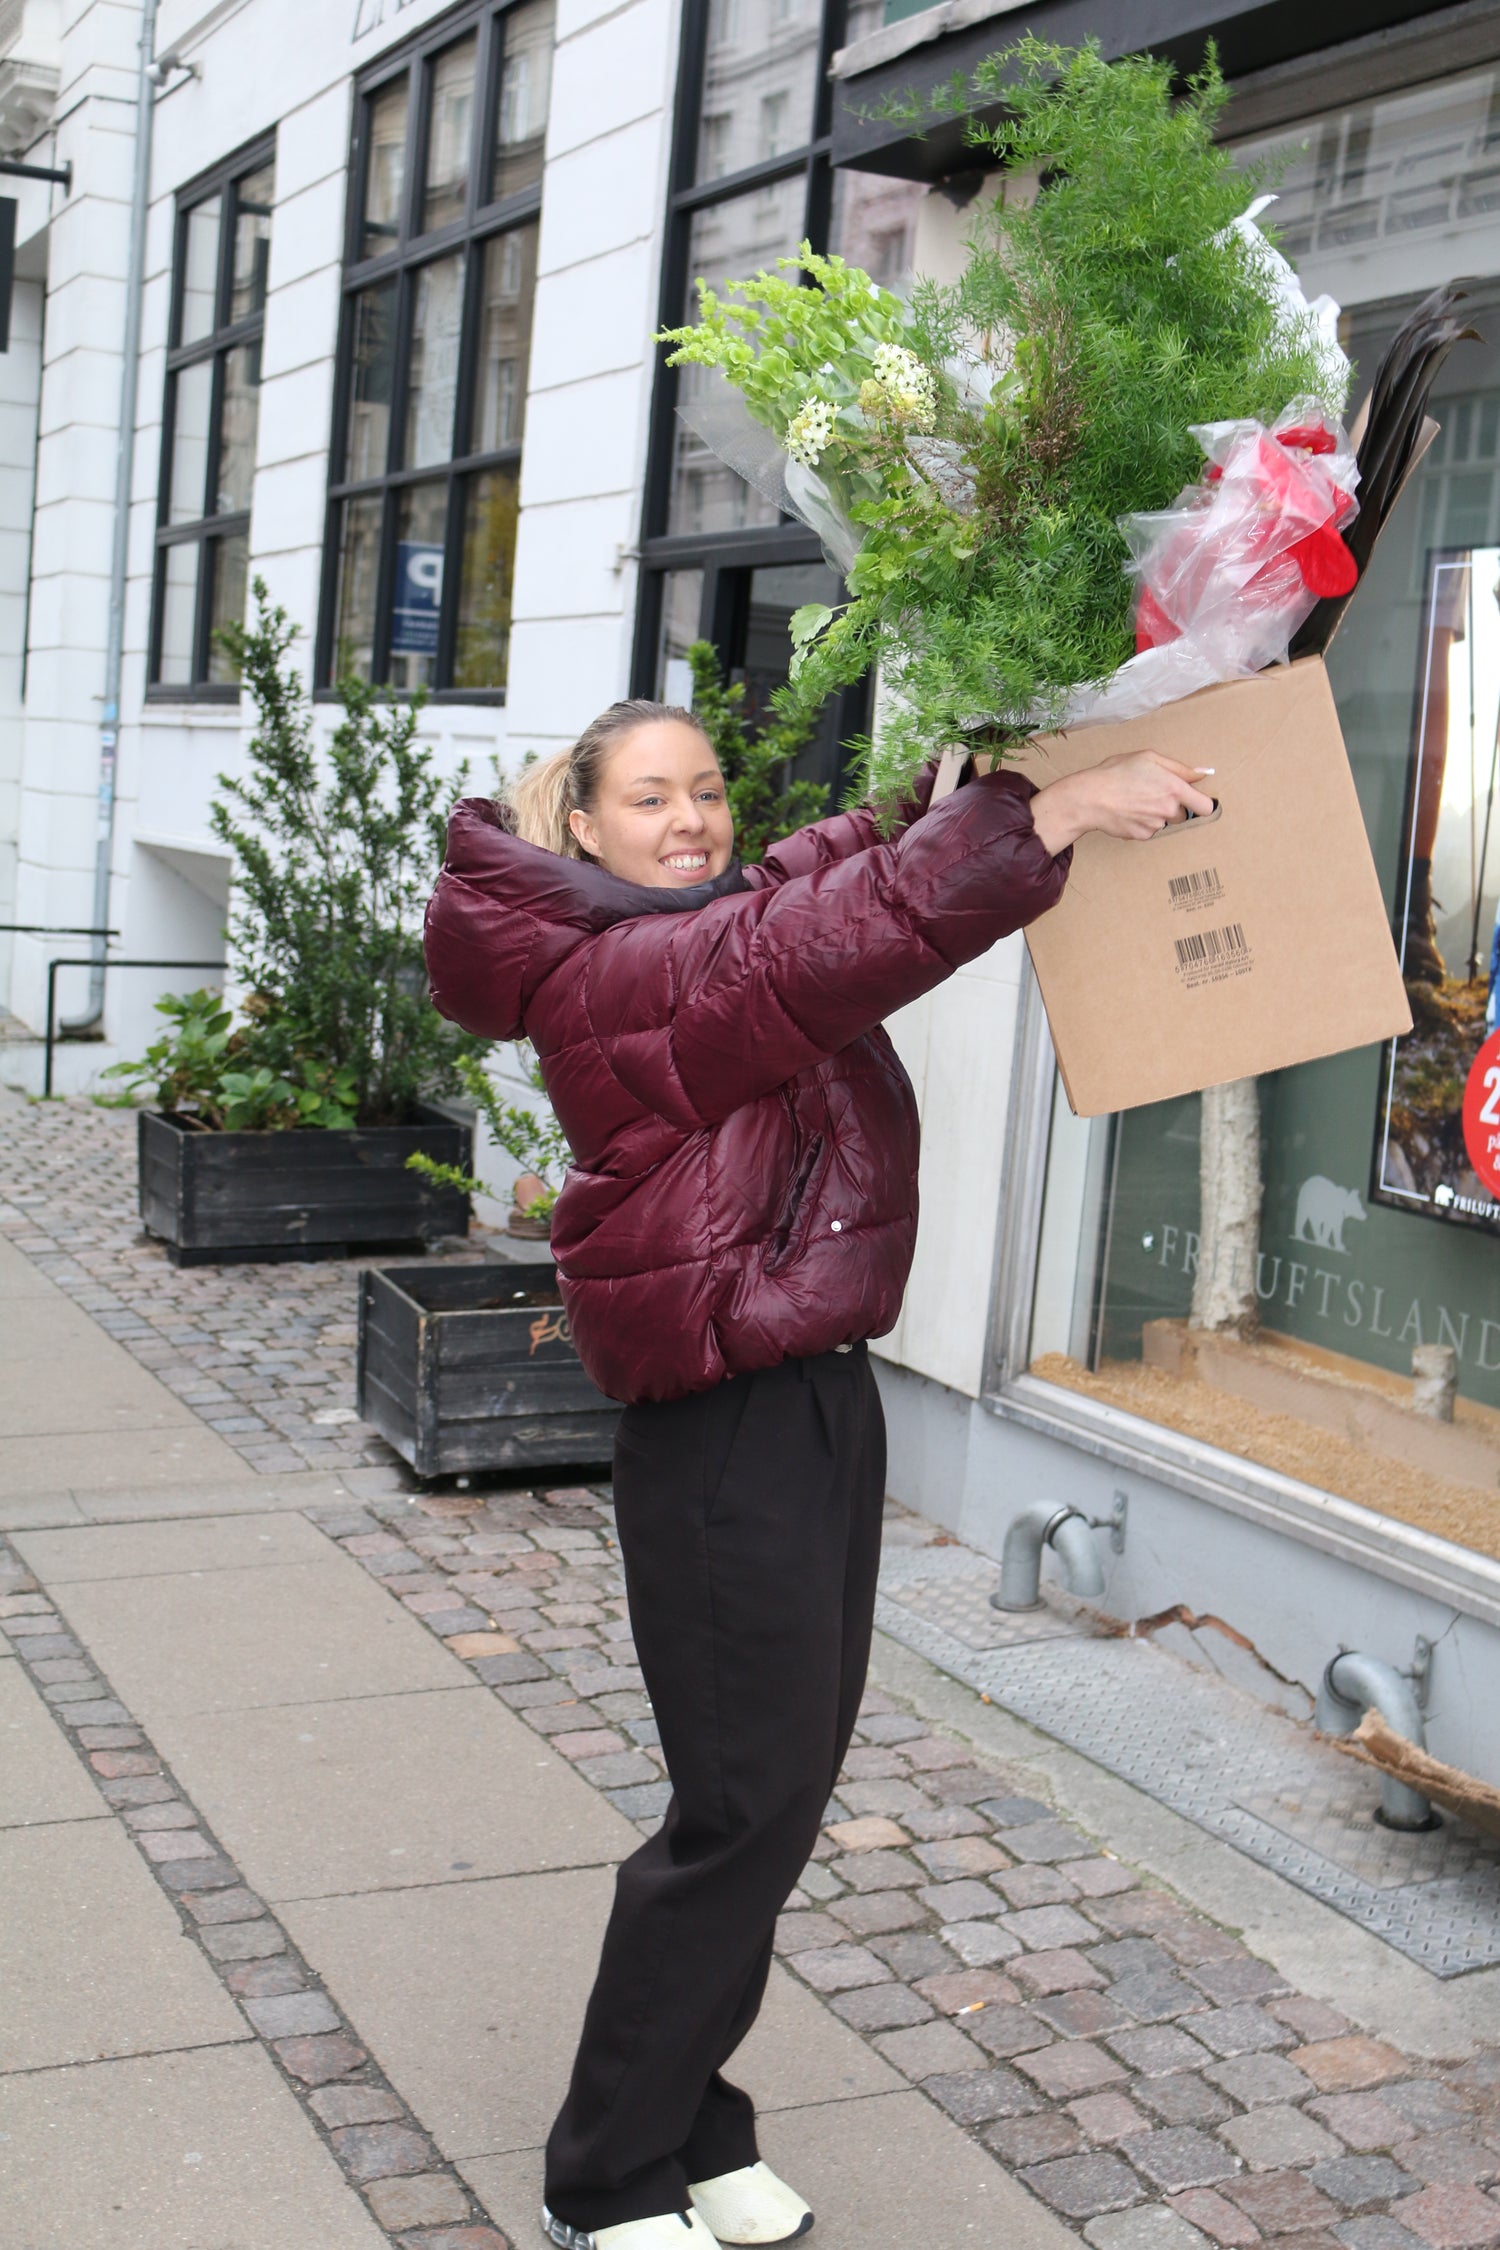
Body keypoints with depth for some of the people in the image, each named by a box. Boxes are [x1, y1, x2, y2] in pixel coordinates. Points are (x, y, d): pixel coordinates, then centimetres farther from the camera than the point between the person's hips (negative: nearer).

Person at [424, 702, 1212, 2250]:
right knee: (749, 1801, -1)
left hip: (820, 1402, 9)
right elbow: (844, 940, -28)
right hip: (724, 1437, -9)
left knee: (790, 1778, 15)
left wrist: (1012, 767, -1)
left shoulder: (749, 911, 13)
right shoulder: (607, 975, -16)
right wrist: (1052, 814, -29)